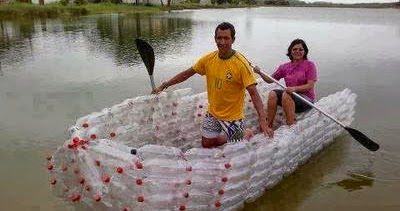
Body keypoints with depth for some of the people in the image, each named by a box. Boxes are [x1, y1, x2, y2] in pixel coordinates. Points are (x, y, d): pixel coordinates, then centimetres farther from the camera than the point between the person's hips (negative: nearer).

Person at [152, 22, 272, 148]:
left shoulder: (241, 63, -22)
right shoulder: (209, 59, -7)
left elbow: (253, 93, -24)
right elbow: (187, 73, 5)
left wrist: (262, 120, -34)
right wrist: (164, 86, 6)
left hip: (232, 116, -4)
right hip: (212, 113, 5)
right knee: (207, 145, 14)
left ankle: (247, 133, 36)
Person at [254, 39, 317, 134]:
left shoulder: (309, 65, -3)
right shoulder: (285, 67, 9)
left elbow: (310, 86, -12)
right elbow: (270, 80, 10)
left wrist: (295, 88, -27)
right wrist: (260, 73, -9)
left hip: (306, 99, -4)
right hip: (290, 98, 5)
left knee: (286, 94, -32)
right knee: (273, 94, -22)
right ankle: (268, 127, -23)